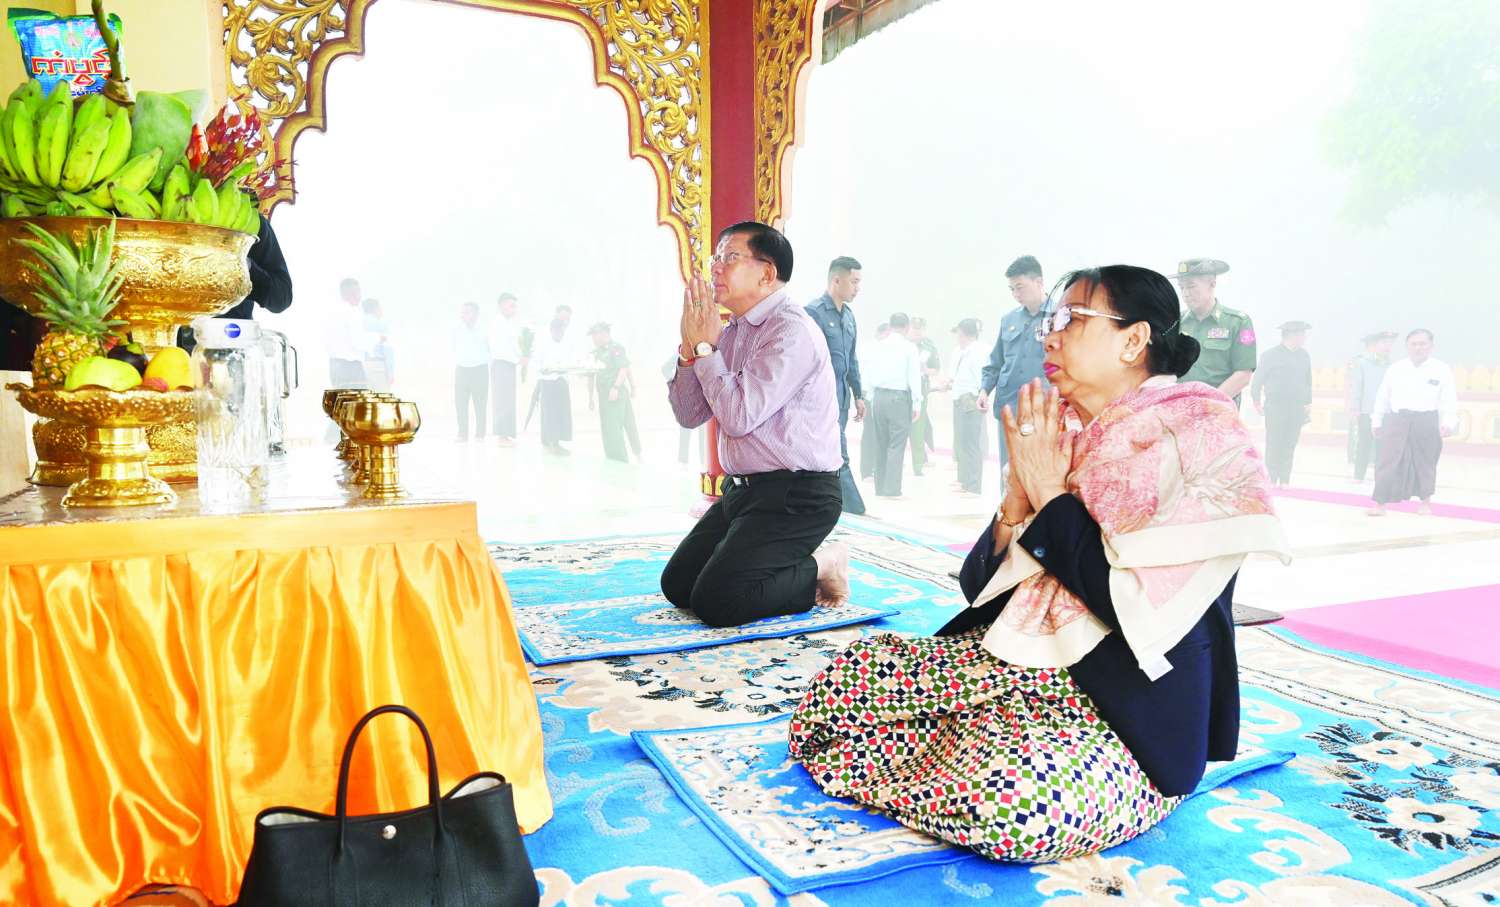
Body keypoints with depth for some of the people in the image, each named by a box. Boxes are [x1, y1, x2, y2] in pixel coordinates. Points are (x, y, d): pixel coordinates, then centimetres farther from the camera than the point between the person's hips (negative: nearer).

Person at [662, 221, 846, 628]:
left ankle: (818, 571, 4)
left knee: (715, 601, -17)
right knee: (677, 584, 10)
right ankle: (793, 565, 18)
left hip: (795, 497, -9)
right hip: (743, 489, 9)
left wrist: (704, 347, -14)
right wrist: (691, 347, -4)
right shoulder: (733, 332, 9)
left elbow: (739, 416, -25)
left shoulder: (791, 331, -17)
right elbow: (689, 415, 9)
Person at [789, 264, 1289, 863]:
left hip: (1131, 705, -5)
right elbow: (980, 588, 7)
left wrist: (1048, 492, -13)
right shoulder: (1061, 435, 6)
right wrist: (1019, 493, -9)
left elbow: (1140, 608, -22)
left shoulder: (1195, 440, -11)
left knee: (1006, 802, -33)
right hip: (1010, 662, 6)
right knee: (837, 686, -8)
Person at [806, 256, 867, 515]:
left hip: (841, 394, 9)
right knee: (839, 458, -8)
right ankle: (856, 513, -6)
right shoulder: (814, 311, -12)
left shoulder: (848, 315, 14)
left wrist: (858, 395, 21)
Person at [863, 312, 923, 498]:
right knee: (897, 444, -3)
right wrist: (917, 402, -3)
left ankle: (880, 487, 15)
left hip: (879, 396, 5)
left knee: (881, 444, 11)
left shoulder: (878, 346, 7)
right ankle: (892, 489, -6)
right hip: (900, 397, -5)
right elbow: (914, 376, -6)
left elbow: (869, 374, 9)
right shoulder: (909, 347, -5)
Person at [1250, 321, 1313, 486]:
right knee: (1274, 445, -3)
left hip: (1297, 409, 4)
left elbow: (1308, 381, 18)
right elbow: (1257, 380, 1)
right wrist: (1257, 402, 3)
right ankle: (1272, 480, 4)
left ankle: (1285, 481, 11)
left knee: (1289, 447, 5)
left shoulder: (1304, 356, 9)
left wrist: (1308, 403, 16)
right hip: (1275, 407, -4)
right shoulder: (1271, 355, -4)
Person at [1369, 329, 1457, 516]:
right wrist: (1377, 422, 10)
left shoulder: (1442, 370, 1)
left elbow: (1449, 400, -3)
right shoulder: (1395, 369, 6)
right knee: (1387, 462, -7)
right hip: (1396, 420, 1)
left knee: (1425, 463, 11)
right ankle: (1380, 504, -6)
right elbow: (1382, 397, 11)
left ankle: (1425, 502, 30)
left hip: (1426, 421, -1)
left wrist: (1448, 423, -15)